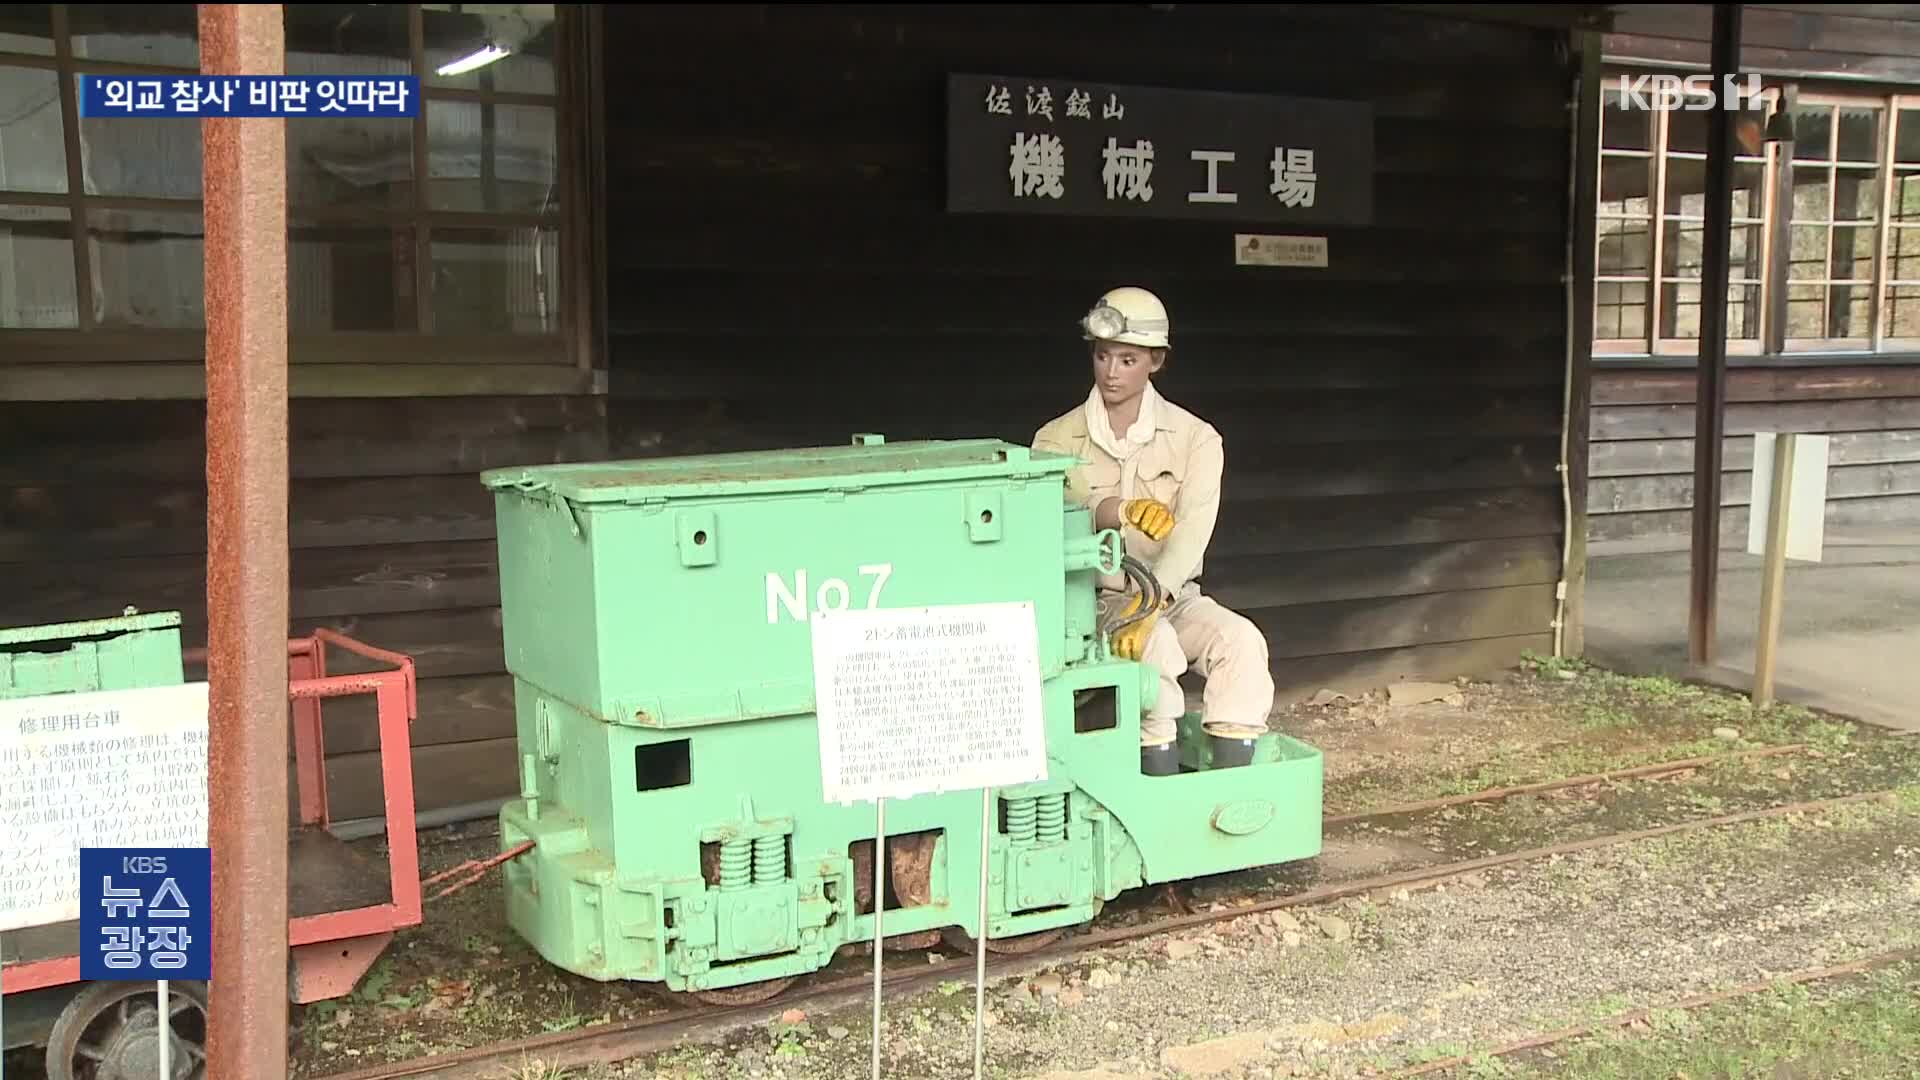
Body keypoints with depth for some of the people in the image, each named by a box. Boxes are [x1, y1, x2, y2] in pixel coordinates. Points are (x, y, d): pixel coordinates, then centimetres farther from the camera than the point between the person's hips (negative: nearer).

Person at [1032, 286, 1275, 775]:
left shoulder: (1195, 439, -1)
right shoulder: (1058, 439, 1)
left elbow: (1191, 533, -17)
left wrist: (1149, 604, -35)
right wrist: (1122, 511, -41)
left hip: (1173, 600, 2)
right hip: (1090, 602, -2)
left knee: (1242, 639, -27)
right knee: (1153, 643, -34)